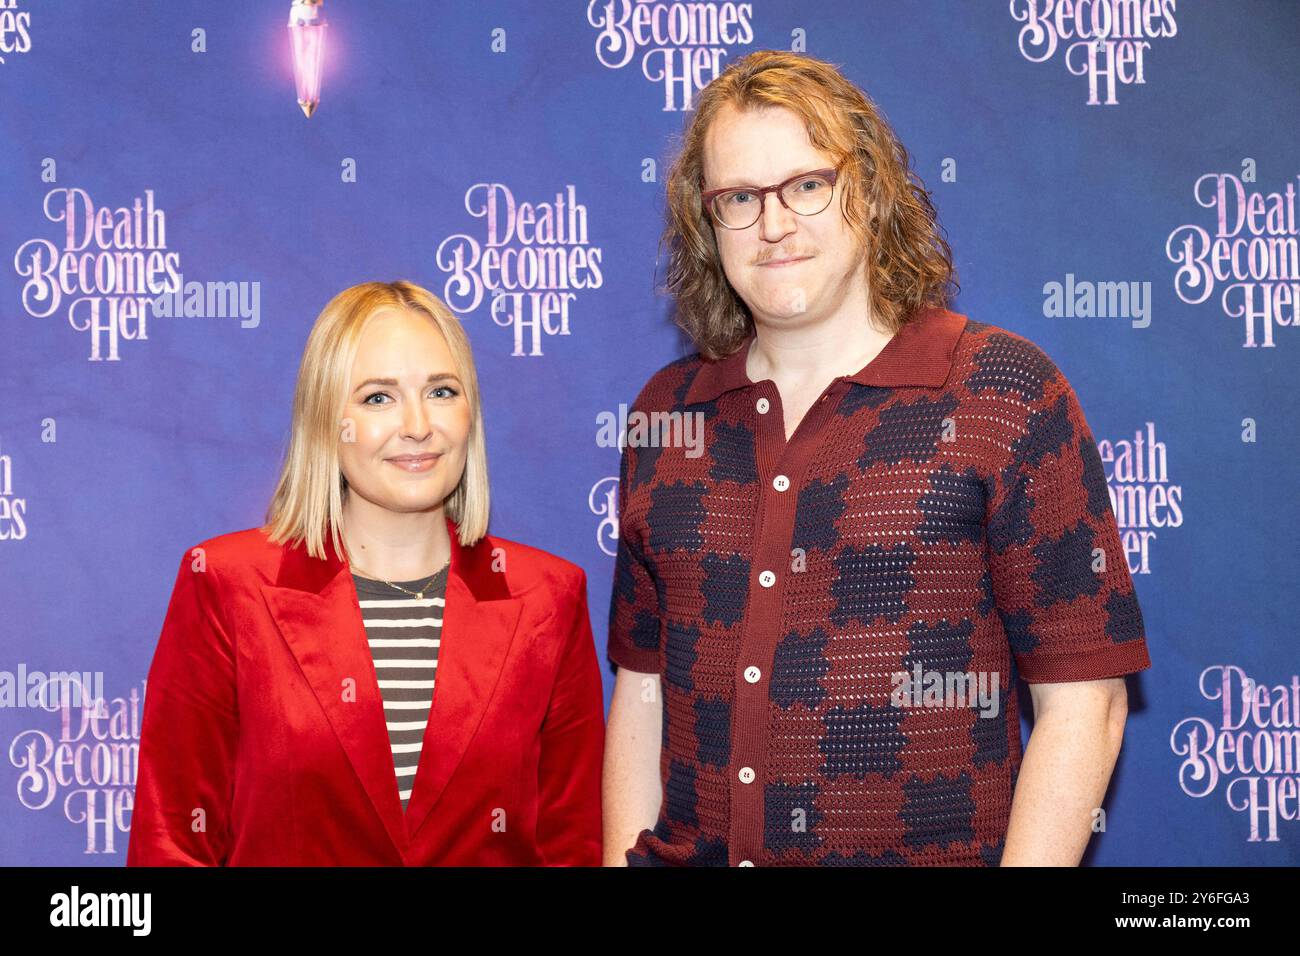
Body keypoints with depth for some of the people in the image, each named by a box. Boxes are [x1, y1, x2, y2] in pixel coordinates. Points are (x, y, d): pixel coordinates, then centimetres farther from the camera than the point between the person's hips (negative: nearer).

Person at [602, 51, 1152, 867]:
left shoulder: (1004, 391, -8)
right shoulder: (666, 412, 4)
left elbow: (1081, 698, -10)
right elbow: (641, 684, 7)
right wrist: (622, 857, -1)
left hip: (929, 851, -3)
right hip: (684, 851, 4)